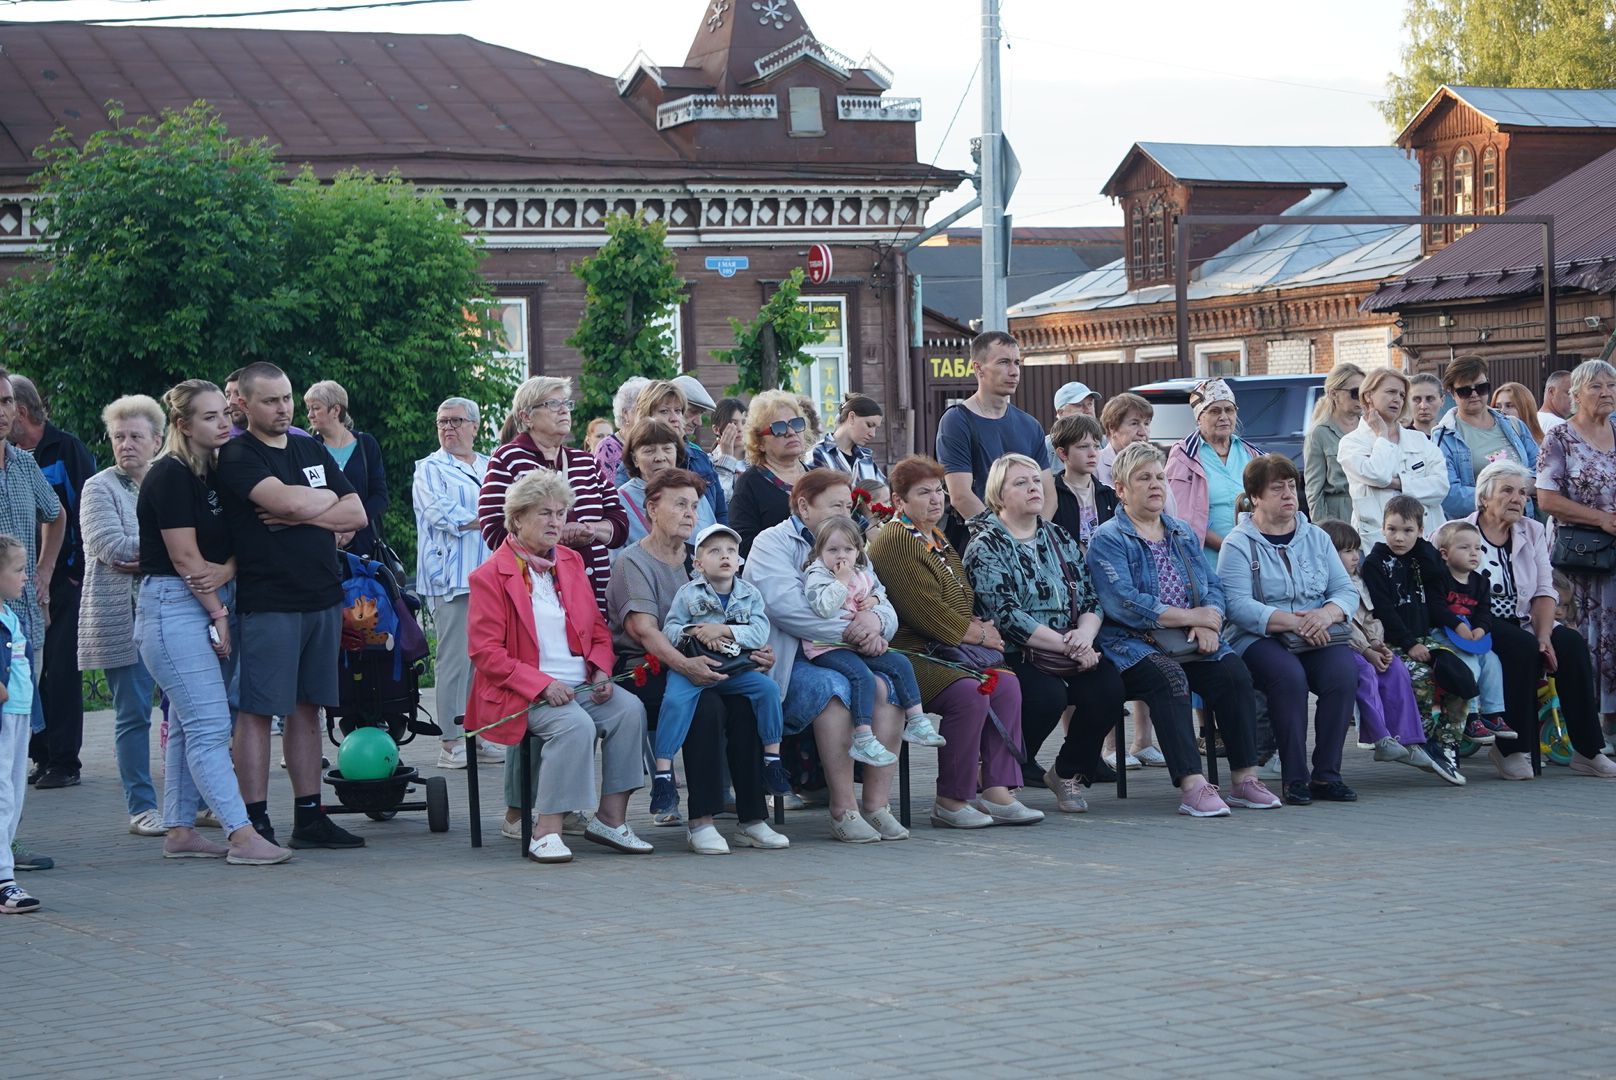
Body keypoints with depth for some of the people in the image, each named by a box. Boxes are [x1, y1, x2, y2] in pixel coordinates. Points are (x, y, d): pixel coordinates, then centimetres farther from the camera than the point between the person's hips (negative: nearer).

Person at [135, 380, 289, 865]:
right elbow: (184, 557, -14)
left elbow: (230, 542, 13)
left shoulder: (214, 473, 13)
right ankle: (242, 836, -15)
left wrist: (228, 570, -9)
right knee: (210, 725, -11)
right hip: (172, 604, -9)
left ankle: (179, 833, 15)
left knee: (187, 726, 10)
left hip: (214, 602, 9)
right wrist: (218, 614, -11)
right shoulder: (170, 476, -12)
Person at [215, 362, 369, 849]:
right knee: (257, 711, -4)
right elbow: (285, 499, -20)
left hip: (323, 598, 6)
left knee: (307, 708, 10)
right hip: (267, 602, -6)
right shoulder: (236, 456, -5)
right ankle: (256, 822, -2)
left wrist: (301, 514, -7)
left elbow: (357, 514, 8)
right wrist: (327, 499, -1)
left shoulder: (313, 452, 16)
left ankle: (309, 817, 14)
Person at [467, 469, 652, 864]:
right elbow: (485, 652, -10)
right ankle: (546, 832, -30)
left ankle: (611, 818, -15)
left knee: (630, 709, -21)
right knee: (575, 724, -33)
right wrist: (542, 685, -20)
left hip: (580, 684, 6)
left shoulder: (571, 562, 18)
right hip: (521, 695, -6)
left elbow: (598, 630, 21)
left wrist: (601, 670, -1)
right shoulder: (491, 576, -3)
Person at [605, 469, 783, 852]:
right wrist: (684, 665, -34)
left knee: (745, 701, -25)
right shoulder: (634, 562, -1)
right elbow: (643, 628, -17)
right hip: (645, 670, -6)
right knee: (707, 704, -33)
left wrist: (756, 651, -3)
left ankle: (753, 819, -23)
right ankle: (701, 822, -30)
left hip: (697, 663, 6)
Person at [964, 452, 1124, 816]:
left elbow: (1091, 599, 12)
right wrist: (1066, 646, -18)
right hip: (1013, 657, -6)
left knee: (1108, 684, -22)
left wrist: (1085, 633, -11)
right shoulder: (985, 546, -4)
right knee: (1049, 695, -33)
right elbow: (1006, 615, -15)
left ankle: (1068, 773, 0)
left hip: (1072, 650, 6)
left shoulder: (1060, 539, 17)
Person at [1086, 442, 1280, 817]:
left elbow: (1214, 587, 16)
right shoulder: (1107, 540, 0)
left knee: (1234, 672, -23)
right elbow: (1124, 604, -13)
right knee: (1169, 676, -36)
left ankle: (1244, 778, -21)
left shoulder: (1182, 533, 22)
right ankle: (1192, 786, -42)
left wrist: (1208, 624, -8)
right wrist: (1195, 616, -10)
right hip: (1136, 645, -6)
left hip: (1191, 643, 6)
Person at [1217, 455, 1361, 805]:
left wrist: (1326, 614, -15)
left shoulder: (1316, 537, 16)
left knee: (1344, 671, -27)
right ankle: (1295, 778, -28)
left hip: (1316, 640, 4)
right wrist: (1295, 622, -22)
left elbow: (1347, 590, 8)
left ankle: (1326, 774, -22)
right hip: (1258, 640, -4)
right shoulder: (1239, 544, 0)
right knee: (1289, 675, -35)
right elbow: (1238, 605, -14)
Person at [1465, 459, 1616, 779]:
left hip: (1523, 623, 5)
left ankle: (1587, 751, -20)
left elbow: (1544, 591, 7)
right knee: (1523, 647, -33)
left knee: (1571, 643, -22)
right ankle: (1509, 749, -24)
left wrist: (1544, 635, -12)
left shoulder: (1533, 532, 14)